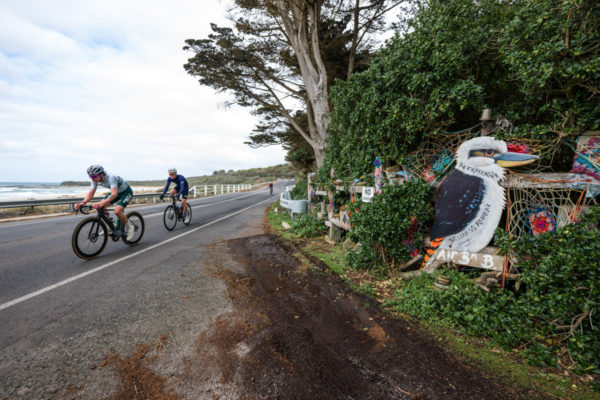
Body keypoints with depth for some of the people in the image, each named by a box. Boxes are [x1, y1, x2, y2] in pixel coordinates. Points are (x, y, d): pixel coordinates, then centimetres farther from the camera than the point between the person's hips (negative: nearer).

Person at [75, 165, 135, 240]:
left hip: (126, 192, -8)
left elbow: (114, 194, -47)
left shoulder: (111, 178, -35)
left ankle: (130, 228, -4)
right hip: (117, 192, 8)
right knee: (101, 206, -9)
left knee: (117, 211, -26)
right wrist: (83, 202, -31)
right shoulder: (95, 180, -13)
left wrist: (102, 203, -60)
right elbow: (91, 193, -12)